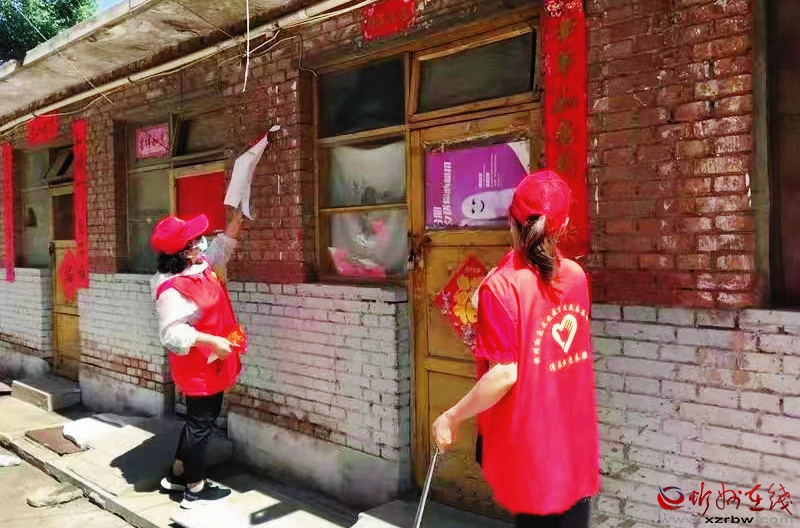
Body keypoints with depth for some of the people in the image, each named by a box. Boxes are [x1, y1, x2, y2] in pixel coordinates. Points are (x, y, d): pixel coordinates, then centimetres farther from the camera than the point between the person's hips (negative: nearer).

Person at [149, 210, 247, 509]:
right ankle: (195, 489, 19)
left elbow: (222, 245, 18)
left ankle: (177, 476, 36)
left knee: (202, 418, 20)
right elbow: (172, 333, -27)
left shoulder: (200, 266, 2)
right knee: (200, 422, 3)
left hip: (210, 363, 10)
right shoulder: (172, 289, -24)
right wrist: (213, 341, -28)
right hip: (197, 366, -10)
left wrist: (238, 215, 9)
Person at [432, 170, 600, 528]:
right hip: (577, 444, 5)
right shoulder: (576, 276, -1)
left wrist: (452, 418, -11)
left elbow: (504, 375, -22)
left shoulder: (501, 286, -20)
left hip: (530, 450, -5)